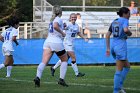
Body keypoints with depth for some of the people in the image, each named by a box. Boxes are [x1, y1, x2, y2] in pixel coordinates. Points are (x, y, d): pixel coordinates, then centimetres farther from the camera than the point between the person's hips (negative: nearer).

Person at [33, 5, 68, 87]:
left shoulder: (53, 20, 21)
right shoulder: (59, 19, -3)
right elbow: (55, 26, -24)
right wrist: (62, 33, -12)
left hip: (48, 41, 6)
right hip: (57, 42, -6)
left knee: (44, 62, -10)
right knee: (64, 60, 16)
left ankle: (38, 77, -33)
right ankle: (61, 79, 6)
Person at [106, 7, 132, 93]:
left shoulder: (114, 22, 16)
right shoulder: (125, 20, -6)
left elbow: (107, 35, 15)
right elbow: (125, 30, -28)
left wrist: (108, 48, 17)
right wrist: (130, 33, -6)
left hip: (114, 46, 8)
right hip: (121, 46, -8)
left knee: (127, 66, 20)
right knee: (119, 70, -4)